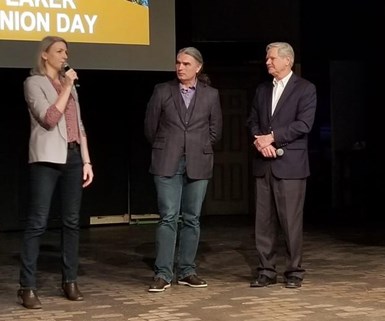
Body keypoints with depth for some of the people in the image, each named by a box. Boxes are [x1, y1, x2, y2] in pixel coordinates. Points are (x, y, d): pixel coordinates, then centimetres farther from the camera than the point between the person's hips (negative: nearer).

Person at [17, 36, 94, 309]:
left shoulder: (69, 83, 18)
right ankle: (27, 287, -5)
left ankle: (70, 281, 13)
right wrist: (66, 87, -11)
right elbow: (49, 119, -14)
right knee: (37, 223, -7)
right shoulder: (34, 82, -1)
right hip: (47, 158, -6)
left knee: (72, 221, 7)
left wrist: (87, 160, 11)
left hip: (73, 156, 6)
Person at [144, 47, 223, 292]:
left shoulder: (211, 95, 5)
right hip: (168, 163, -1)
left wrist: (200, 149, 11)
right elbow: (150, 126, 8)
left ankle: (187, 272, 14)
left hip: (198, 164, 2)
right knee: (168, 217, -6)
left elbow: (215, 130, 12)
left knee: (192, 219, 6)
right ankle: (163, 274, -3)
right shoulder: (162, 91, 2)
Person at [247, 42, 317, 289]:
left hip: (290, 164, -5)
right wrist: (259, 140, -8)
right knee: (264, 220, 5)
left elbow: (304, 124, -10)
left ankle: (294, 272, 7)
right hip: (264, 164, 5)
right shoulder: (262, 90, 17)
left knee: (291, 220, -3)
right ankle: (266, 271, 12)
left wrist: (272, 137, -13)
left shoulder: (305, 89, -1)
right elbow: (253, 121, 13)